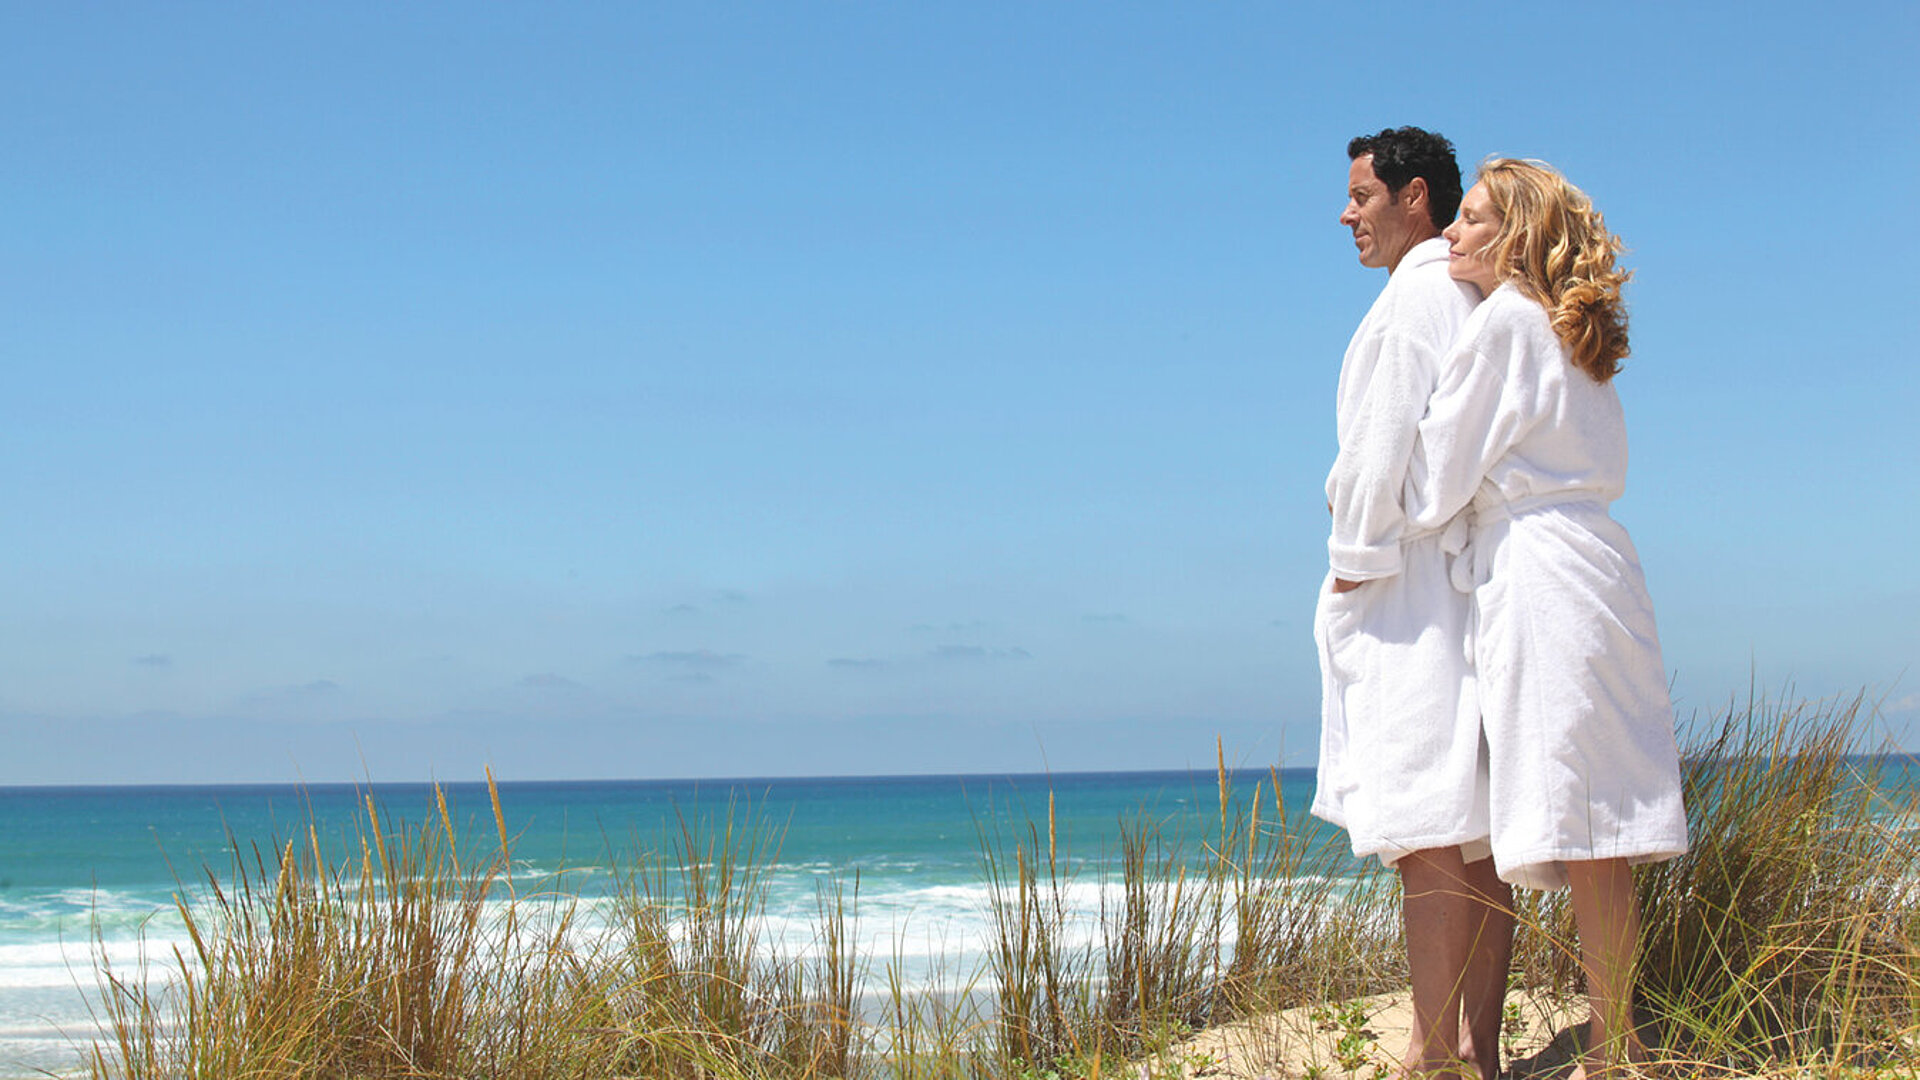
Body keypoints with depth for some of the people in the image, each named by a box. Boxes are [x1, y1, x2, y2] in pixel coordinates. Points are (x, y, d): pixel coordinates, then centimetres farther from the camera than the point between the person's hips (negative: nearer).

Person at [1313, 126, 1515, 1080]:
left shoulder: (1418, 294, -8)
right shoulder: (1481, 302, 21)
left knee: (1427, 840, -11)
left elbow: (1384, 439, -15)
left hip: (1411, 592, -10)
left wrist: (1356, 560, -9)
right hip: (1473, 588, 10)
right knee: (1476, 841, 7)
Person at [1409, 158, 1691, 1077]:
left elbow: (1438, 474, -6)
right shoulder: (1572, 337, 21)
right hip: (1592, 561, 9)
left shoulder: (1504, 319, -5)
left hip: (1539, 577, -9)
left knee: (1581, 832, -9)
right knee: (1600, 829, 7)